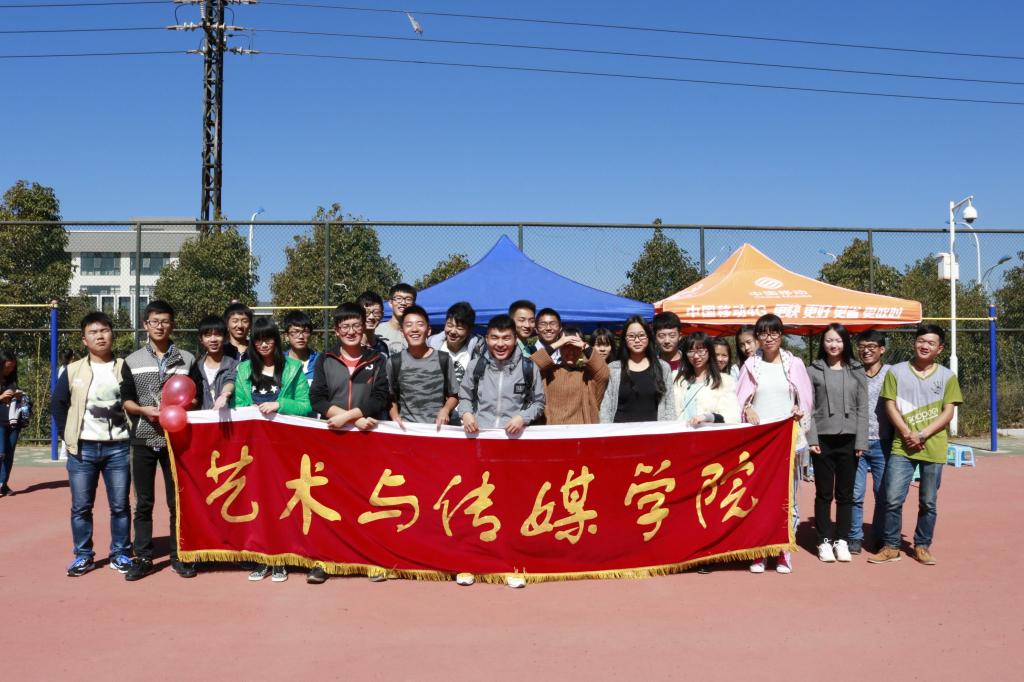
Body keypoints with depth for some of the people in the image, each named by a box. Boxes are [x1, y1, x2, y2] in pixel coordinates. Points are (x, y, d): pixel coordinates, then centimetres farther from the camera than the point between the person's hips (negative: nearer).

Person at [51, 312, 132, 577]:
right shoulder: (73, 371, 5)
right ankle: (83, 556, 17)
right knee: (81, 506, 5)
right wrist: (68, 435, 3)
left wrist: (131, 432, -2)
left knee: (120, 505, 4)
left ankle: (120, 554, 15)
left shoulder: (124, 368, 3)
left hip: (118, 447, -1)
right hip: (82, 448, 1)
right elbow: (57, 404, 10)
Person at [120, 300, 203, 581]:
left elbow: (196, 397, 6)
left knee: (178, 500, 4)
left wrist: (181, 406, -13)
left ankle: (179, 556, 14)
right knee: (143, 502, 5)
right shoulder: (132, 361, 7)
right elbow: (126, 400, 6)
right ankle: (143, 558, 13)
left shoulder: (187, 359, 6)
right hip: (143, 439, 1)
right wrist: (144, 410, -13)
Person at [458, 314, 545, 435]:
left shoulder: (529, 367, 5)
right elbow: (464, 397, 17)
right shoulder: (475, 366, 9)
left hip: (514, 434, 0)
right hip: (479, 432, 1)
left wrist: (522, 418, -5)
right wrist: (466, 414, -2)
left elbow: (538, 402, 11)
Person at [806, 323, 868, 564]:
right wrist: (811, 439, -9)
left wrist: (861, 441, -2)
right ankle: (824, 541, 12)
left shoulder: (857, 371, 8)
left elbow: (862, 408, 5)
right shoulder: (814, 370, 4)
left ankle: (842, 540, 16)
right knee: (824, 493, 4)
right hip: (823, 439, -1)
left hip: (849, 439, 1)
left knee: (845, 494, 6)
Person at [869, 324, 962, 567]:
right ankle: (891, 547, 9)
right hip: (902, 447, 0)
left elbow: (948, 413, 0)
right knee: (893, 499, -4)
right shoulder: (896, 372, 5)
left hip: (934, 448, 1)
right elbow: (890, 406, 1)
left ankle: (922, 546, 23)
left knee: (928, 502, 8)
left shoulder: (947, 376, 6)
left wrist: (922, 435, -11)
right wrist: (907, 433, -12)